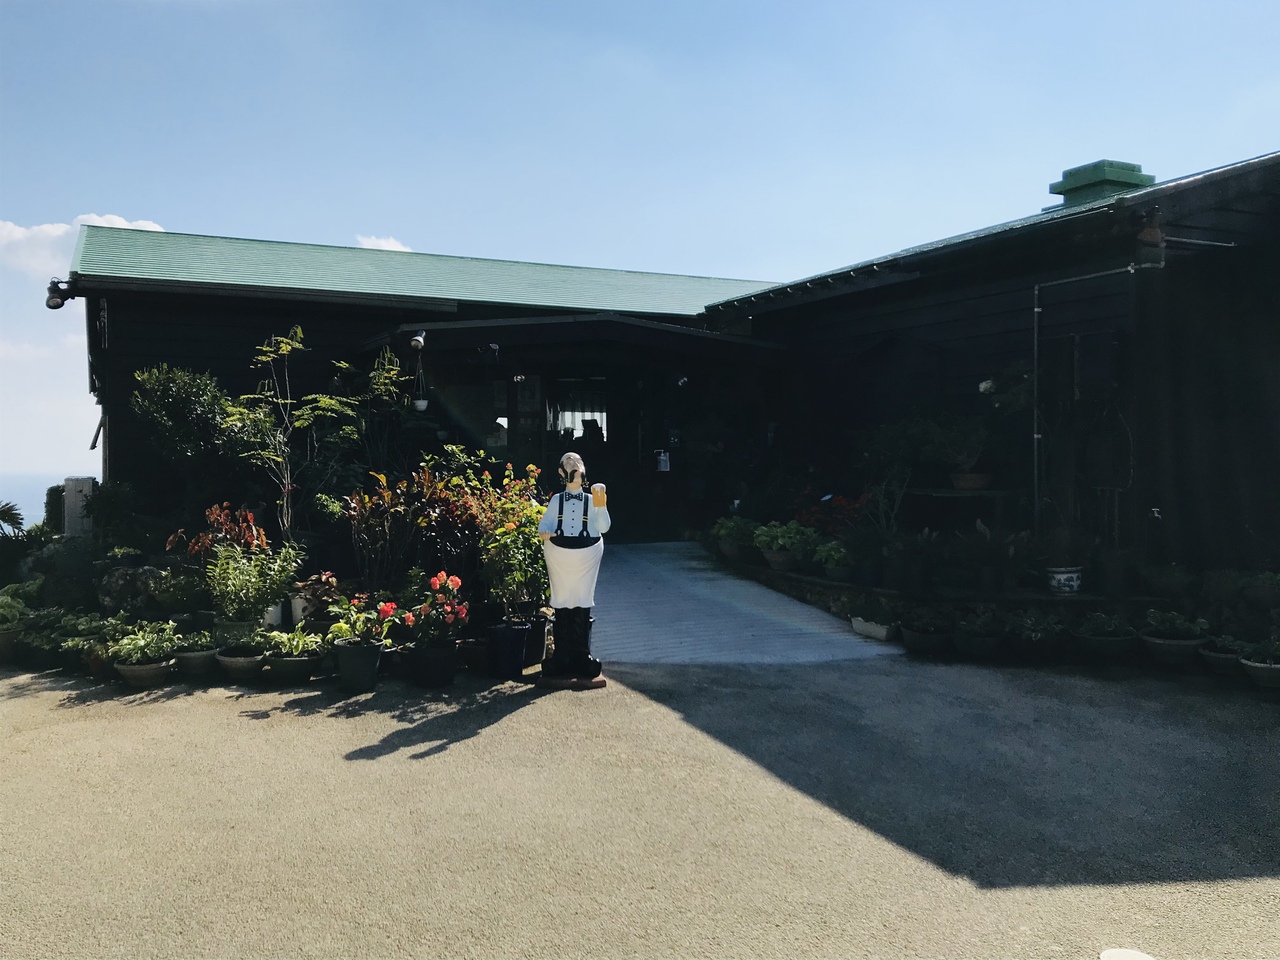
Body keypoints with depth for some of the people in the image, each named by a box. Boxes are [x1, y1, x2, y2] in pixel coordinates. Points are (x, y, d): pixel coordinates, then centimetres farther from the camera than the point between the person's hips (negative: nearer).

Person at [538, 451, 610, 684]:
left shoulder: (592, 500, 6)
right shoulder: (556, 500, 7)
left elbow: (603, 528, -2)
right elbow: (545, 523, 0)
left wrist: (601, 507, -16)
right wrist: (544, 533, -22)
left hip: (586, 556, 0)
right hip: (559, 556, 0)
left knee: (582, 605, 2)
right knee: (561, 605, 3)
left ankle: (582, 656, 10)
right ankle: (562, 657, 10)